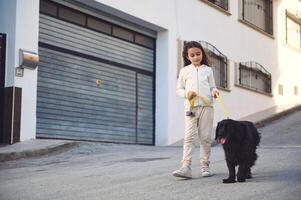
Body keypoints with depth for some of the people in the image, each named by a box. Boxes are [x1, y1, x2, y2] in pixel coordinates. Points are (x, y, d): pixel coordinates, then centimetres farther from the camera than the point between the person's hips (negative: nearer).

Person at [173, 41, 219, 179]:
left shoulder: (208, 70, 13)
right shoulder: (185, 70, 10)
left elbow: (212, 86, 16)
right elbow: (179, 89, 12)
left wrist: (214, 91, -7)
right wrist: (186, 93, -9)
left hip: (206, 106, 1)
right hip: (191, 107, -1)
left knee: (206, 137, 3)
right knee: (189, 136, -10)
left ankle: (205, 166, 10)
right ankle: (186, 167, -16)